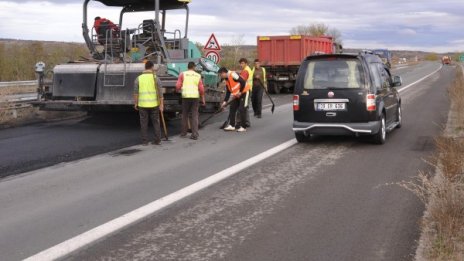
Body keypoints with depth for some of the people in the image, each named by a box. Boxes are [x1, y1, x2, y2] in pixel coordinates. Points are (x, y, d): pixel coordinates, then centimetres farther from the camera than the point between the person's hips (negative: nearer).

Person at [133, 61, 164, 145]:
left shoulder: (139, 78, -3)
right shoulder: (156, 78, -6)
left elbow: (135, 92, -4)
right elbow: (160, 93, -9)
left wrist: (135, 103, 6)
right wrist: (161, 105, -5)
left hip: (142, 104, 0)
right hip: (154, 104, 0)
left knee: (144, 123, 8)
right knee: (156, 122, 10)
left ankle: (145, 141, 7)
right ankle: (157, 140, 9)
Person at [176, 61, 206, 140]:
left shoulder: (183, 74, 1)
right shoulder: (198, 75, 6)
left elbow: (178, 86, -5)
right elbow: (201, 89, 1)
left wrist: (178, 90, 18)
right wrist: (203, 99, 8)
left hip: (186, 96, -1)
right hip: (195, 97, 1)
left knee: (185, 115, 15)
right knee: (194, 116, 3)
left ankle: (184, 133, 22)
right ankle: (195, 134, -2)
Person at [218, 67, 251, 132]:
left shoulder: (233, 74, -20)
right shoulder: (227, 80, 10)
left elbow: (243, 82, -25)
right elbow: (228, 92, 15)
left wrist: (240, 92, -17)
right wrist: (225, 101, 9)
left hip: (244, 92, -10)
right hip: (237, 95, 10)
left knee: (241, 109, -10)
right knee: (232, 108, 7)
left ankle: (243, 127, -4)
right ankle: (231, 125, 12)